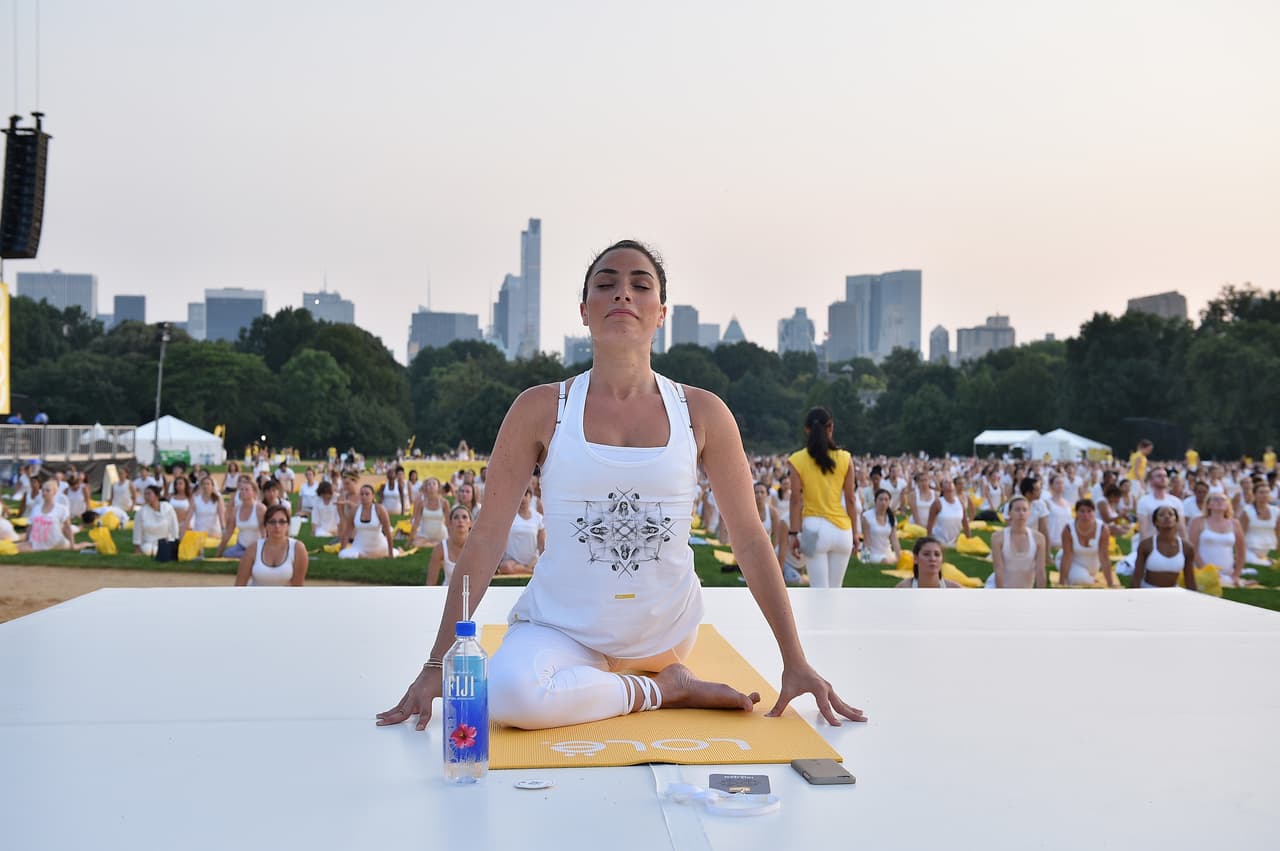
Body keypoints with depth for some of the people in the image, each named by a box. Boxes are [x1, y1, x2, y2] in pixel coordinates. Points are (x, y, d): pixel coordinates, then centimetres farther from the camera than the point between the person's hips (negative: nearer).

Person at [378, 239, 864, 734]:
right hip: (562, 625, -2)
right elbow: (487, 537, -7)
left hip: (666, 630, 3)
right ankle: (667, 689, -7)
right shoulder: (542, 409, -8)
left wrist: (795, 662, -4)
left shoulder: (702, 414, -5)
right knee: (508, 694, -31)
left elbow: (750, 540, -2)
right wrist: (437, 666, -9)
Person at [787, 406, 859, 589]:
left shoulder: (798, 460, -4)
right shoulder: (845, 458, 0)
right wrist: (855, 533, 11)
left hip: (814, 528, -2)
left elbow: (796, 500, -5)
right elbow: (850, 500, 3)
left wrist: (793, 532, 2)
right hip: (841, 528, 2)